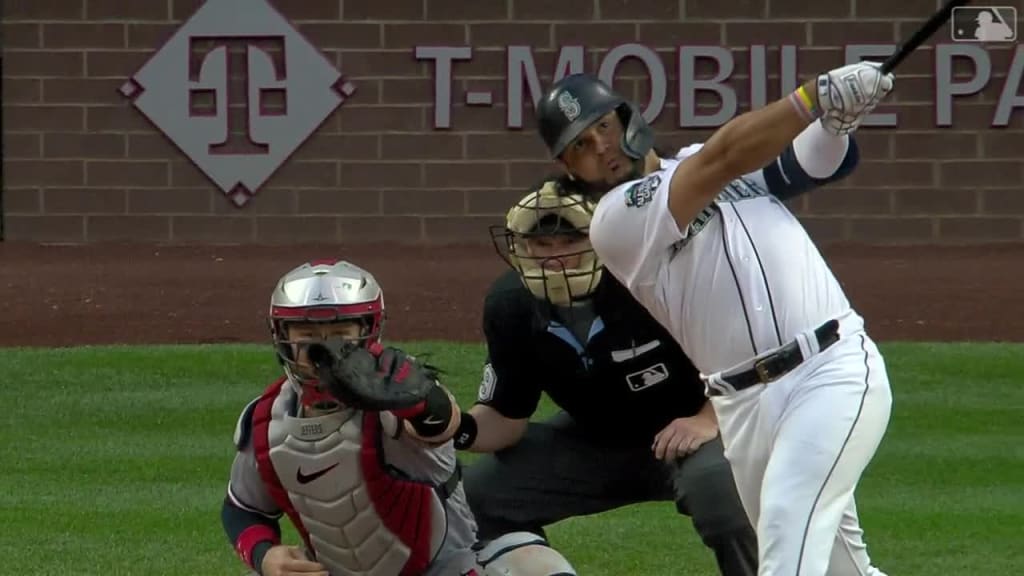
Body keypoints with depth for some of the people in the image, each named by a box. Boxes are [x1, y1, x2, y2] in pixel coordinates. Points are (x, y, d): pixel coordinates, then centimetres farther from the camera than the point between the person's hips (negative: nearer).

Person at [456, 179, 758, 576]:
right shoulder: (511, 305, -13)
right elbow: (506, 418, -5)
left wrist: (709, 420, -32)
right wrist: (461, 428, -27)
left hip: (688, 428, -6)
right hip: (595, 442, 6)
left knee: (720, 487, -38)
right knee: (480, 493, -4)